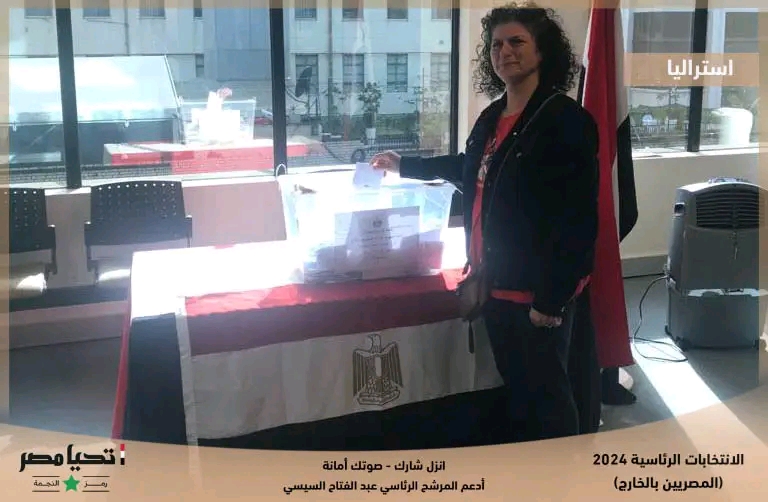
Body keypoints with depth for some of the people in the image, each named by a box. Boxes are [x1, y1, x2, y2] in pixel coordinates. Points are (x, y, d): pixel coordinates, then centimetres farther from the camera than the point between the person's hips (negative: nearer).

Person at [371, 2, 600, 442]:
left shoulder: (567, 120, -16)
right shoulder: (492, 117, 8)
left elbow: (578, 221, -20)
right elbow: (470, 170, 30)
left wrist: (552, 298, -22)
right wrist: (404, 165, 33)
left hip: (539, 291, -8)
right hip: (497, 284, 8)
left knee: (547, 390, 5)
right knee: (516, 387, 20)